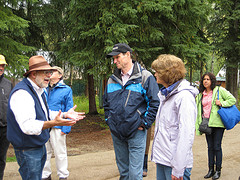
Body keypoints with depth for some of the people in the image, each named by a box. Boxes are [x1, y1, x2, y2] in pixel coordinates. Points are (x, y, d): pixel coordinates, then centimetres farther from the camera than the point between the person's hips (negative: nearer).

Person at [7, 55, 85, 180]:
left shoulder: (38, 90, 12)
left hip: (40, 146, 10)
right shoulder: (21, 93, -23)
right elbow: (27, 126, -32)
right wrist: (53, 123, -43)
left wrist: (65, 114, 8)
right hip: (27, 150, -10)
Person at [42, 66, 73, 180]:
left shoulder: (66, 90, -2)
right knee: (44, 152, 13)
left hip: (57, 127, -4)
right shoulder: (44, 89, 11)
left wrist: (66, 128, -11)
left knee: (60, 153, 5)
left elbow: (69, 110, -4)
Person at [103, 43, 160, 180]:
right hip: (116, 134, 5)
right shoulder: (112, 80, 11)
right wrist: (109, 120, 11)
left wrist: (144, 123, -11)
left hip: (136, 133, -5)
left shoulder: (145, 77, -7)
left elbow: (155, 103, -9)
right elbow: (106, 103, 23)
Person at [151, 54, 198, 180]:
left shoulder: (184, 96, -16)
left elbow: (186, 134, -21)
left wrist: (178, 170, -21)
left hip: (174, 162, -8)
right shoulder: (164, 94, 13)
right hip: (161, 160, 8)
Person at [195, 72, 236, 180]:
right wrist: (198, 125, 11)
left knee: (217, 147, -2)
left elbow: (233, 100, 0)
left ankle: (218, 170, 10)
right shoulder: (200, 95, 13)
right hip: (207, 123, 5)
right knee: (210, 147, 9)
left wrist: (222, 103, -15)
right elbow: (199, 110, 16)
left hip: (218, 123, -4)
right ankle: (211, 169, 17)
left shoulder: (219, 90, -1)